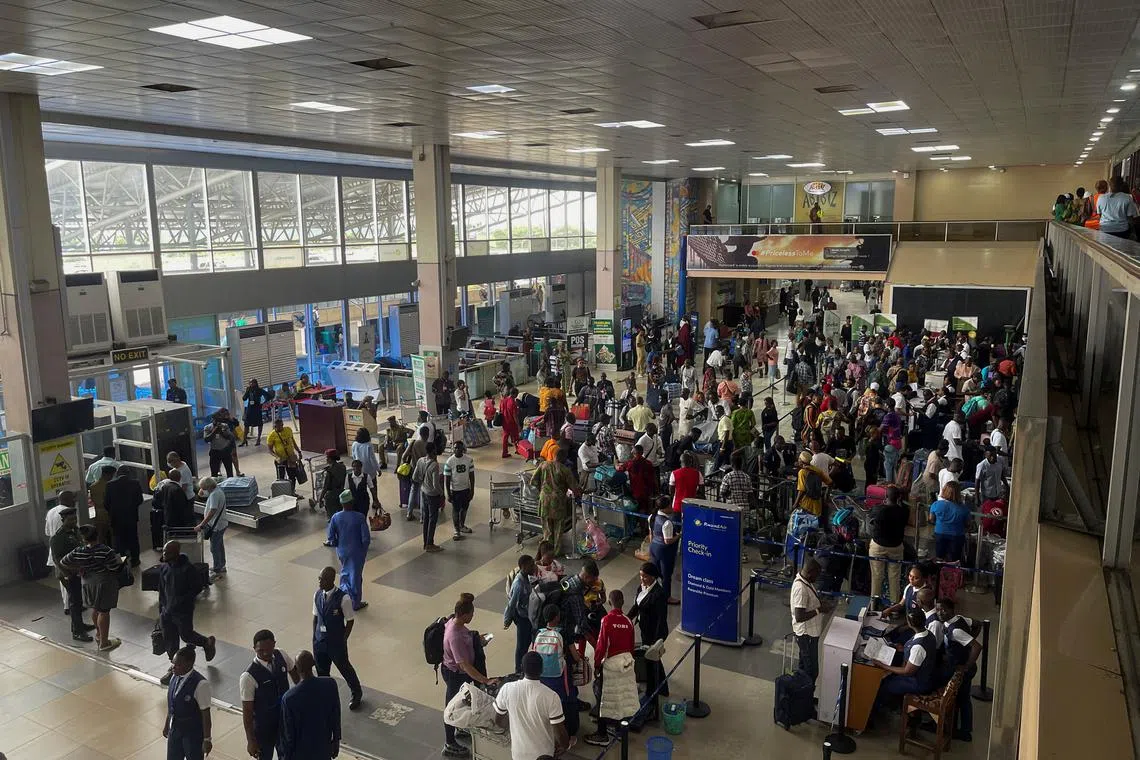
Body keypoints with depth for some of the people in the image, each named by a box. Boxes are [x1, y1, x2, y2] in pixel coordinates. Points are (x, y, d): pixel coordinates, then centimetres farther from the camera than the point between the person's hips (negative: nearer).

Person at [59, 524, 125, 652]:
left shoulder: (78, 553, -12)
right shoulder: (106, 552, -25)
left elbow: (60, 563, -3)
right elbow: (116, 568, -21)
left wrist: (75, 571, 11)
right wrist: (119, 559, 0)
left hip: (88, 583, 5)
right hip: (104, 584, -5)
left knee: (95, 608, 25)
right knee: (104, 611, 5)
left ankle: (98, 634, 45)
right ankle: (104, 643, 14)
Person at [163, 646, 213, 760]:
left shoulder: (200, 684, -27)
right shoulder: (175, 676, -7)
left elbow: (205, 714, -21)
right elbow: (171, 704, 8)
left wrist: (207, 739, -15)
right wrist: (167, 724, 17)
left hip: (193, 732, -6)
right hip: (175, 729, 6)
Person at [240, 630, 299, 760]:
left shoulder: (282, 656, -14)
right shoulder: (248, 677, -28)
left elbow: (295, 674, 7)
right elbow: (247, 711, -20)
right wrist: (251, 741, -15)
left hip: (286, 720, 4)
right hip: (263, 727, -4)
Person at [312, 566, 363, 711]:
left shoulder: (343, 598, -23)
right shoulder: (317, 595, -7)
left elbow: (350, 621, -13)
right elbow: (315, 617, 6)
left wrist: (342, 640, -11)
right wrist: (314, 637, 5)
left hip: (336, 642, -4)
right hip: (320, 640, 4)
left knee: (344, 668, 16)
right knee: (321, 671, 18)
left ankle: (356, 694, 42)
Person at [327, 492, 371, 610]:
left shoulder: (335, 517, -12)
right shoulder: (360, 517, -22)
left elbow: (331, 538, -4)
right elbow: (366, 538, -19)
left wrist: (338, 545, 13)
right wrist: (364, 549, 0)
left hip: (342, 551, 3)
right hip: (357, 552, -3)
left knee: (345, 573, 27)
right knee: (355, 576, 12)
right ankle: (355, 603, 26)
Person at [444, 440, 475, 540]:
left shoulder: (469, 460, -8)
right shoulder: (449, 462, -16)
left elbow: (471, 476, 0)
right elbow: (447, 479, -11)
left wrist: (472, 490, 0)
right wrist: (448, 494, -11)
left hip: (466, 489, 3)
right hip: (455, 490, -3)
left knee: (464, 508, 19)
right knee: (456, 510, 7)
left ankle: (462, 526, 40)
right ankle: (457, 531, 20)